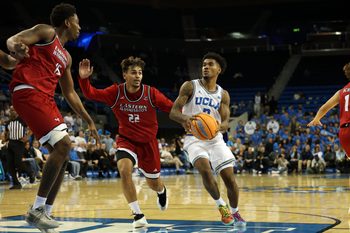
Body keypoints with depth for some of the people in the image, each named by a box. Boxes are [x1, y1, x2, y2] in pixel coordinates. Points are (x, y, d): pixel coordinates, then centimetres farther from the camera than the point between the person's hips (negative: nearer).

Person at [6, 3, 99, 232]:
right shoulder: (46, 32, 2)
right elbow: (12, 39, -12)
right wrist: (15, 47, -37)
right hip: (28, 93, -10)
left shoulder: (66, 57, 26)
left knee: (63, 155, 7)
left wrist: (89, 120, 32)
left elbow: (70, 93, 32)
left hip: (45, 99, 10)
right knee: (63, 145, -19)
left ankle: (46, 212, 11)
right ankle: (36, 210, -16)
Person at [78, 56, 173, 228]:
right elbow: (91, 94, -16)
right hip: (126, 140, 0)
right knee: (124, 169, -29)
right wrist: (84, 78, -34)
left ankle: (162, 191, 56)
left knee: (153, 183, 14)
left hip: (148, 142, 0)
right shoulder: (116, 92, -14)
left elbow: (172, 108, -15)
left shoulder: (151, 93, -17)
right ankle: (138, 214, -16)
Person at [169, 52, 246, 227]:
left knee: (229, 177, -3)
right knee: (205, 170, -27)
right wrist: (184, 118, -33)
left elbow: (225, 123, -2)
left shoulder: (223, 94, 6)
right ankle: (221, 206, -6)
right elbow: (173, 112, -9)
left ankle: (235, 213, 21)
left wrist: (219, 126, -28)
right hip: (194, 138, -3)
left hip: (215, 138, 3)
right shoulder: (190, 86, -3)